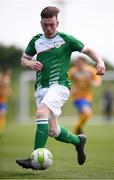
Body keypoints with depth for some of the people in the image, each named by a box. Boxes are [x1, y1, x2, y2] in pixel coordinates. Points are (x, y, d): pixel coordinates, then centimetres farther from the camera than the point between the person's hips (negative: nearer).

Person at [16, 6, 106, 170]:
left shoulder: (66, 39, 0)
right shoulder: (36, 40, 11)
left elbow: (88, 50, 9)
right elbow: (24, 59, 22)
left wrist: (100, 61, -9)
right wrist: (31, 64, -1)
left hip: (59, 85, -5)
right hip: (41, 88, 5)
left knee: (41, 113, -29)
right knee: (53, 131, 3)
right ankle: (78, 140, 33)